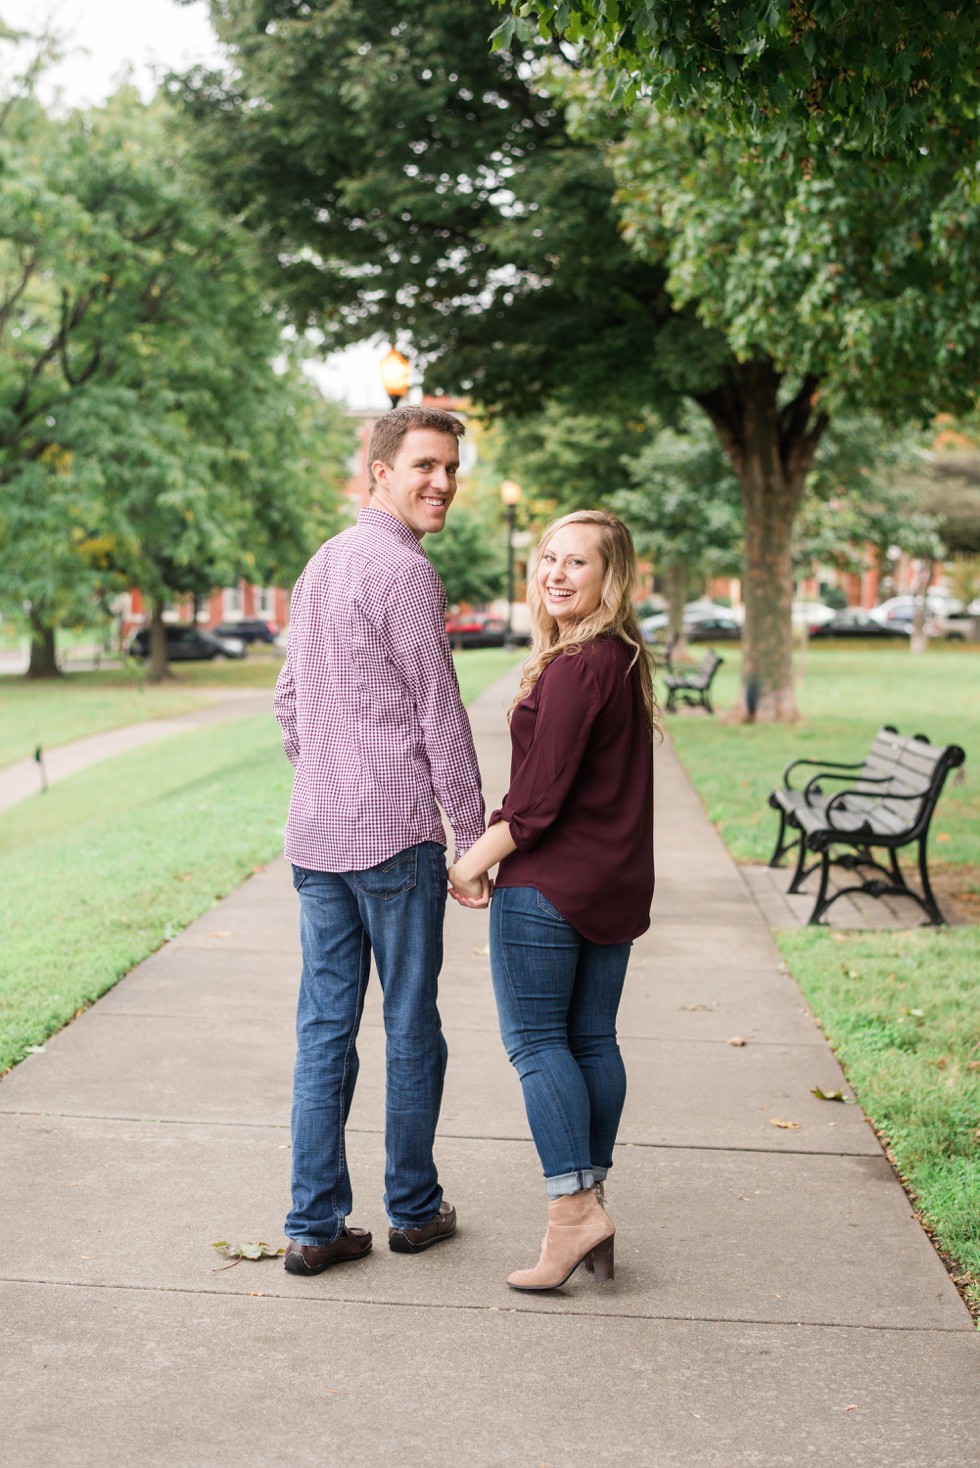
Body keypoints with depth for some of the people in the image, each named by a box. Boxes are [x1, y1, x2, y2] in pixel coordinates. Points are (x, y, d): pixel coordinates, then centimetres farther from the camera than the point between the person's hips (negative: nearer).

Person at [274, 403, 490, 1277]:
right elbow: (440, 717, -12)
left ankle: (315, 1223, 11)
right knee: (412, 1028, 6)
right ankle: (414, 1208, 19)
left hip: (316, 834, 8)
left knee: (325, 1026, 8)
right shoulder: (403, 572, -12)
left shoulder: (320, 566, 15)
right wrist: (476, 838, -7)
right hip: (397, 836, -8)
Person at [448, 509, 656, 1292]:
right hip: (615, 884, 9)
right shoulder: (627, 659, 11)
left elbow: (541, 795, -20)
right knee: (592, 1038, 13)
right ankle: (593, 1198, 20)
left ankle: (572, 1206, -5)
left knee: (535, 1039, -3)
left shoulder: (573, 668, -18)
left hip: (549, 883, -9)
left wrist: (476, 858, -8)